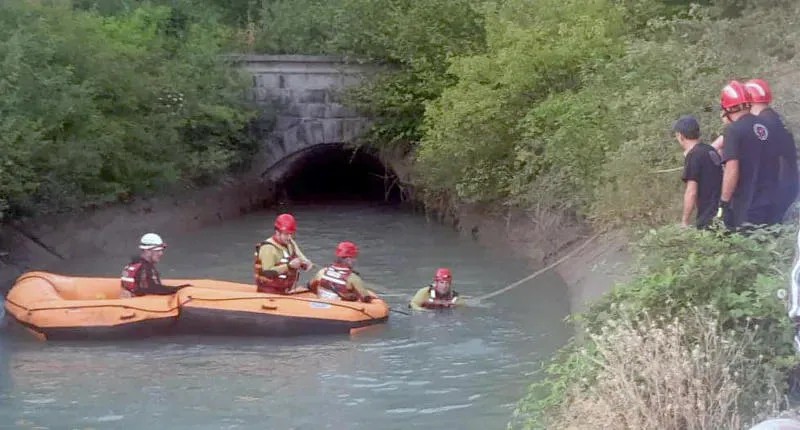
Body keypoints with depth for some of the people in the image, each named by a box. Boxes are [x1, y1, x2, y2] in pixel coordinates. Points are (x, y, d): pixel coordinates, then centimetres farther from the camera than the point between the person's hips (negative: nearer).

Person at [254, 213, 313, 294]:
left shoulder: (290, 243, 10)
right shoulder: (268, 248, -13)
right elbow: (268, 273, -21)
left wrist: (305, 264, -11)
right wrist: (289, 265, -27)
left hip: (288, 291, 7)